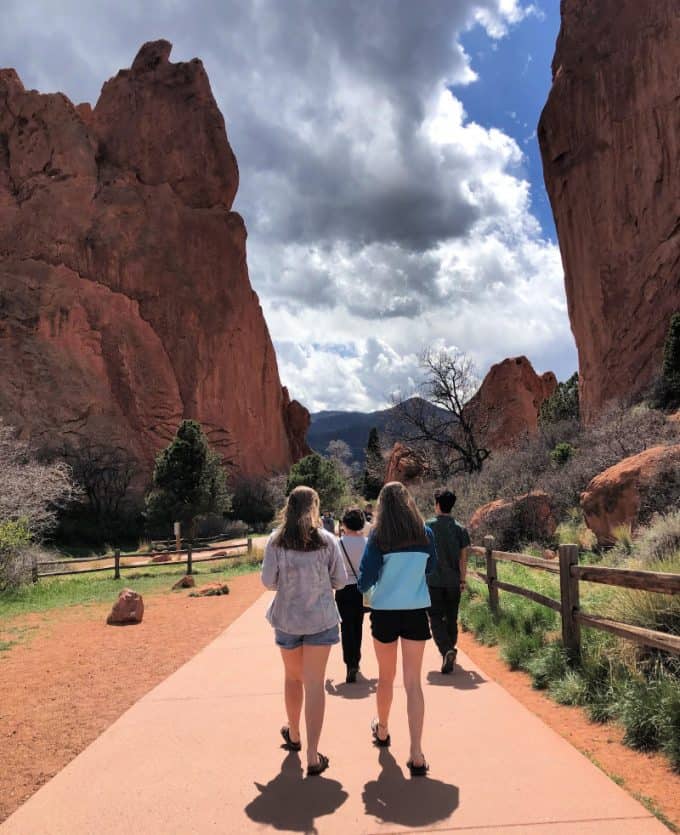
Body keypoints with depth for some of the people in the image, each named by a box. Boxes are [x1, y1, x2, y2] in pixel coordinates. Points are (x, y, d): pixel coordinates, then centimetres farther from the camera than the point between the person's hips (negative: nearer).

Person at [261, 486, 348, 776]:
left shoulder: (276, 541, -6)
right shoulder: (327, 540, -7)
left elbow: (268, 581, -6)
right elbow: (340, 580, -4)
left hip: (287, 618, 2)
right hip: (320, 618, -1)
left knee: (293, 677, 21)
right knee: (315, 684, 2)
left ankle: (293, 734, 40)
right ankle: (312, 755, 0)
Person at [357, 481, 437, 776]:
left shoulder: (378, 536, -12)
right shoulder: (425, 533, -4)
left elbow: (365, 580, -13)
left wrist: (363, 584, 8)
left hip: (385, 612, -1)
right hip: (416, 612, 1)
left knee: (386, 677, 18)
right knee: (413, 682, 5)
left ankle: (382, 730, 41)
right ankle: (416, 754, 0)